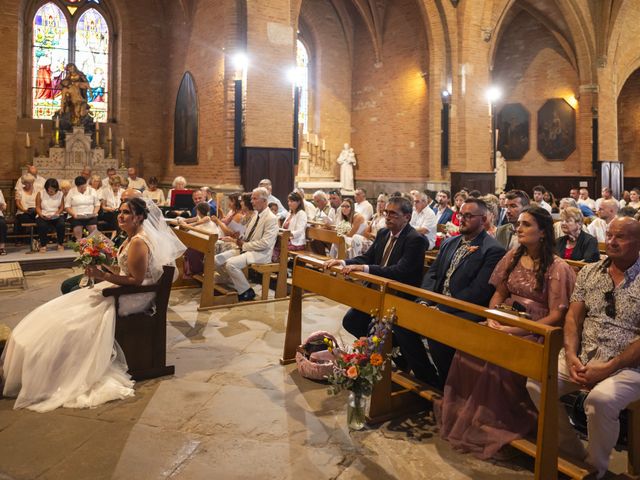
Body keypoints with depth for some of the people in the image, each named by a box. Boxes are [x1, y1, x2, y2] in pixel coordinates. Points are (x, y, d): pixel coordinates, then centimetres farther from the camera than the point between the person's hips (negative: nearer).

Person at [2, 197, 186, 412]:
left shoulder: (139, 242, -23)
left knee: (72, 317, -7)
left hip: (133, 296, -10)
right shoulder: (133, 236, 7)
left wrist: (104, 276, -23)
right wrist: (105, 268, 4)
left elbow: (136, 280, -24)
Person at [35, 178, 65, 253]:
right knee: (42, 226, -34)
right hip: (43, 217, -1)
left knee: (61, 224, -31)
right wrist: (42, 215, -17)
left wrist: (56, 213, -13)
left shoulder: (60, 194, 6)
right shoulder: (40, 194, 2)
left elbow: (62, 207, 5)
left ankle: (61, 244, -9)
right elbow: (38, 207, 0)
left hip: (56, 216, 1)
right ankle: (43, 245, -13)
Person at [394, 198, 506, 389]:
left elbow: (479, 291, -17)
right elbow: (432, 273, 13)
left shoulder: (493, 250, -8)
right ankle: (428, 378, 7)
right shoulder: (449, 243, 16)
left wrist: (442, 309, -21)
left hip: (467, 312, -7)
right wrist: (425, 301, -6)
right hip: (438, 305, 7)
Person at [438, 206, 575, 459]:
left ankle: (489, 423, -11)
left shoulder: (557, 268, -8)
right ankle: (462, 413, -9)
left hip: (535, 332, -5)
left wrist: (517, 330, -21)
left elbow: (556, 315, -11)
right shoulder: (513, 257, 9)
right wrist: (492, 317, -6)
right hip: (506, 322, 5)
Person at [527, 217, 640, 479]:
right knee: (537, 383, -17)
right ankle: (573, 452, 5)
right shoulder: (589, 272, 10)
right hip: (582, 357, 5)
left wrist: (608, 369, -17)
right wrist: (571, 356, -8)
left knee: (600, 399, -34)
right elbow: (573, 317, 7)